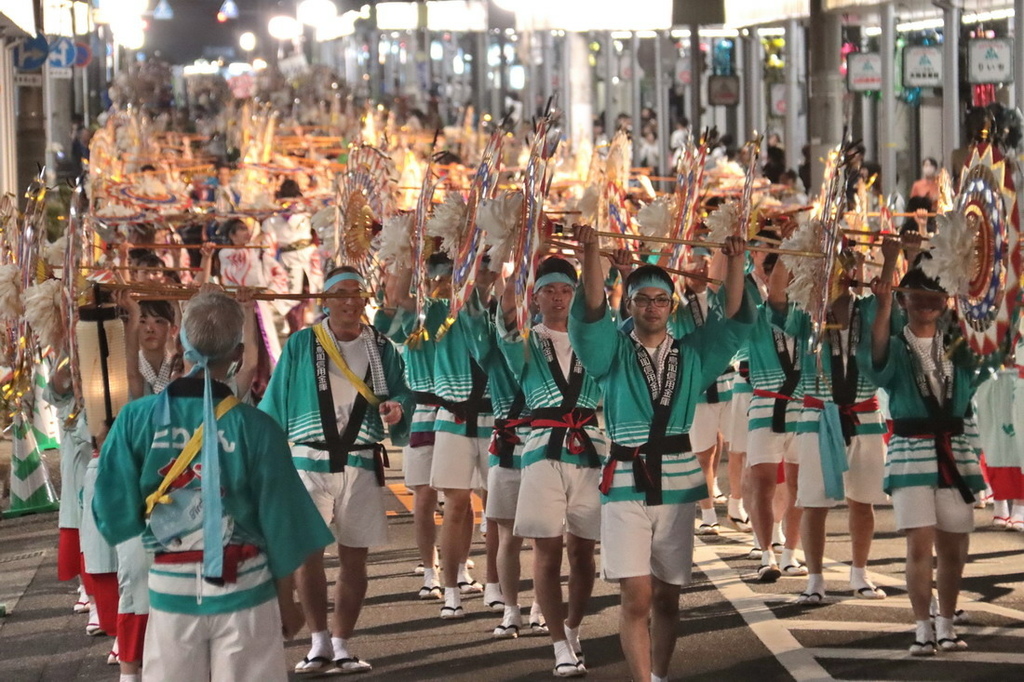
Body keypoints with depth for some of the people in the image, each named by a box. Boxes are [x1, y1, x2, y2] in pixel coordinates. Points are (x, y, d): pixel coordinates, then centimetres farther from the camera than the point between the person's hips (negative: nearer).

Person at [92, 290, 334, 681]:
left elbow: (114, 514, -4)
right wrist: (286, 601, 8)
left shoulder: (137, 419, -9)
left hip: (170, 591, 1)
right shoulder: (256, 428, -12)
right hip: (243, 590, -1)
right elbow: (280, 524, -5)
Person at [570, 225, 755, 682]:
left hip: (677, 486, 3)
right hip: (626, 486, -3)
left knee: (667, 598, 10)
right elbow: (591, 313, -12)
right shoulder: (614, 353, 4)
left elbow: (735, 321, 1)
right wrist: (591, 252, -25)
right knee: (637, 598, -9)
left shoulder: (692, 355, 10)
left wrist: (735, 263, -11)